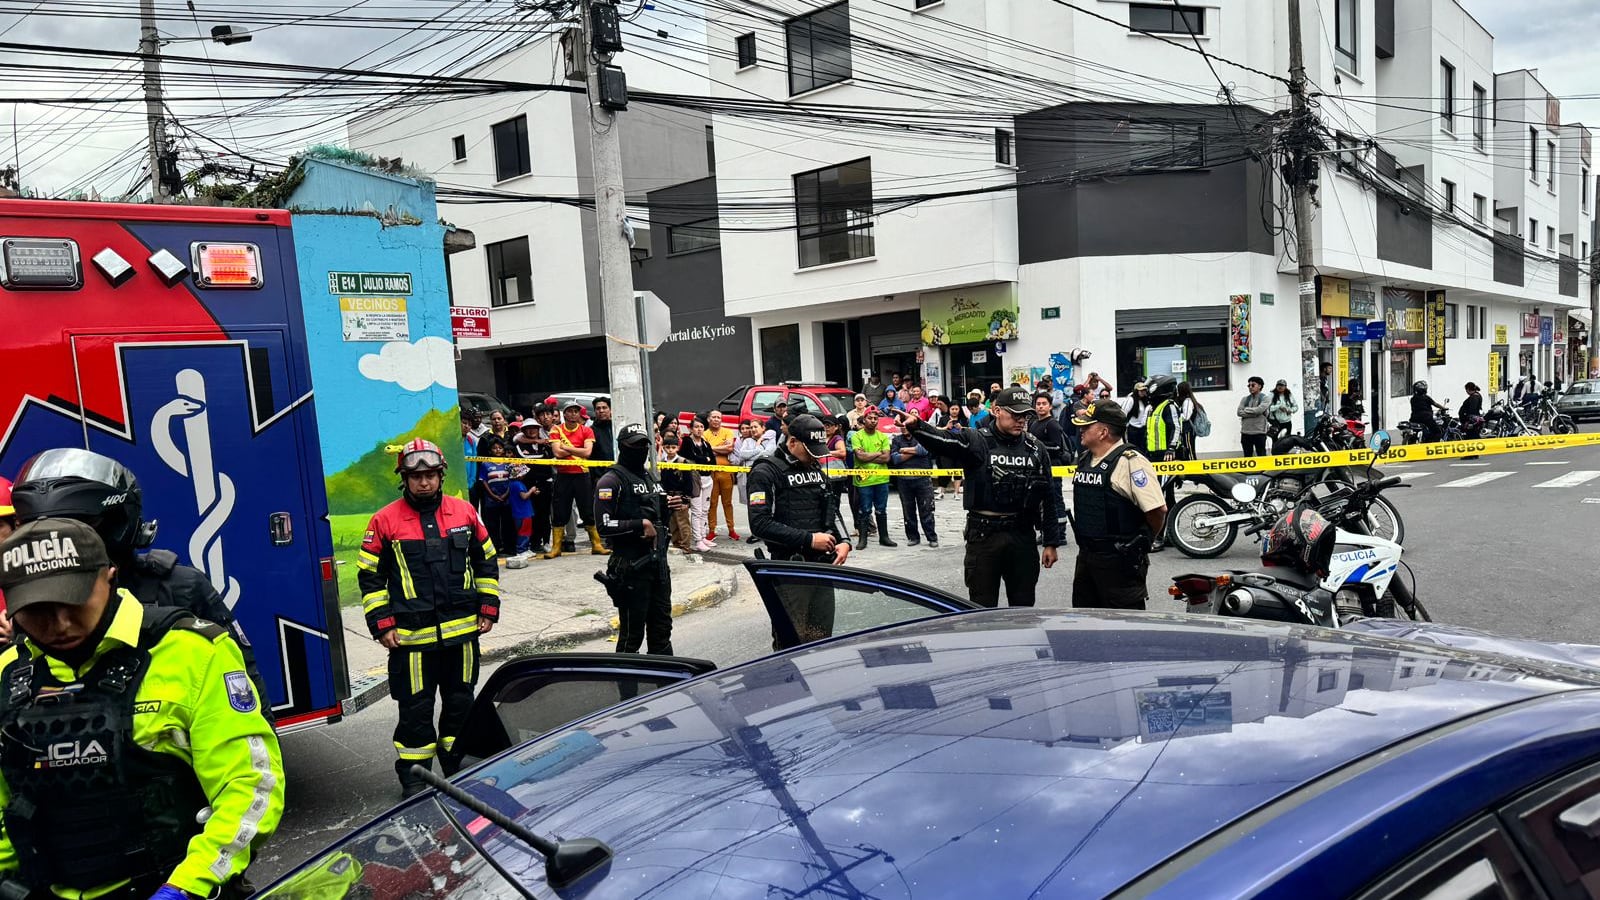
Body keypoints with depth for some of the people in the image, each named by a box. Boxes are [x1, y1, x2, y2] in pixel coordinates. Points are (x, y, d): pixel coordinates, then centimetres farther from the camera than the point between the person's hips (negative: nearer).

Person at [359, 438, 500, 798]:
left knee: (460, 701, 15)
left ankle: (459, 765, 32)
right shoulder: (384, 521, -4)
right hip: (411, 635, -3)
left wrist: (488, 608, 8)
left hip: (462, 630, 3)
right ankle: (413, 775, 19)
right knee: (415, 708, 4)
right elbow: (370, 576, 1)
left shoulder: (465, 513, 4)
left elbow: (486, 562, 13)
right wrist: (381, 624, -5)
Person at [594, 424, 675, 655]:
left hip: (658, 562, 8)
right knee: (632, 634, -1)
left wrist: (667, 508, 5)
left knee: (661, 628, 16)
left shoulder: (651, 476, 18)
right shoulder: (612, 481, -9)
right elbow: (604, 525, -16)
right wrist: (640, 525, -20)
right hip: (631, 565, -8)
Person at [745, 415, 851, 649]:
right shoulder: (766, 472, -7)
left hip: (823, 566, 7)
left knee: (822, 638, 11)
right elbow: (760, 524, -17)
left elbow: (832, 513, 25)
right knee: (791, 643, -5)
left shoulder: (816, 470, 16)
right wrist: (808, 539, -18)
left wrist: (844, 542, 5)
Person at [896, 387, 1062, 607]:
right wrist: (915, 426, -45)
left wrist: (1051, 542, 6)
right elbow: (943, 441, -25)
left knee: (1024, 606, 14)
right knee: (983, 606, 7)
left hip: (1023, 536, 3)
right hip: (983, 536, -3)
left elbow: (1047, 498, 8)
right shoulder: (976, 441, -5)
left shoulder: (1036, 449, 5)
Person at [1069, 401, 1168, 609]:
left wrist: (1143, 541, -5)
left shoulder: (1131, 462, -15)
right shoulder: (1084, 459, 11)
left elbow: (1157, 509, -20)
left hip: (1120, 561, -8)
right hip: (1086, 556, 8)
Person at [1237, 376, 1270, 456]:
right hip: (1246, 432, 4)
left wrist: (1246, 409, -2)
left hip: (1259, 432, -4)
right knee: (1247, 457, 9)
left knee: (1261, 456, 1)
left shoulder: (1265, 398, 0)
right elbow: (1239, 412, -2)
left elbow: (1259, 410, -16)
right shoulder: (1244, 399, 11)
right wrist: (1254, 414, -11)